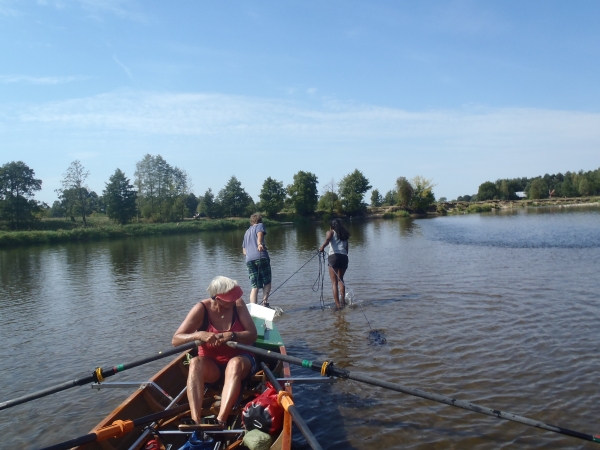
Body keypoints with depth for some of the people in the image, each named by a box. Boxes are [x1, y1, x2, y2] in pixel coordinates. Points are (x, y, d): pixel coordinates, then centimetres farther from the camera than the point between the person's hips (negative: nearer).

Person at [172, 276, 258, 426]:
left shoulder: (237, 304, -9)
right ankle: (195, 422, -44)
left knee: (235, 363, -35)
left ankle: (220, 422, -46)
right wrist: (199, 335, -33)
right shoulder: (202, 309, -13)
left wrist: (231, 336, -31)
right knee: (195, 363, -32)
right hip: (211, 366, 0)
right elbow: (176, 340, -15)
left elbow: (252, 335, -13)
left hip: (239, 360, 0)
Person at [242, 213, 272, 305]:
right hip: (261, 257, -5)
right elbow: (260, 235, -11)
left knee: (255, 287, 4)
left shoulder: (247, 232, 30)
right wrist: (260, 244, -28)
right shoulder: (260, 225, 14)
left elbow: (244, 251, 29)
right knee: (267, 283, 7)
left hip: (249, 260, 5)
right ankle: (264, 302, -11)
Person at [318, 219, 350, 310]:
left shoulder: (331, 232, 12)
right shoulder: (345, 235, 26)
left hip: (334, 256, -4)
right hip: (344, 257, 5)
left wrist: (322, 246, -25)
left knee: (334, 282, 0)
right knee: (340, 279, 24)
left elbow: (327, 239, -13)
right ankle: (343, 300, 12)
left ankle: (338, 304, -7)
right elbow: (346, 249, 19)